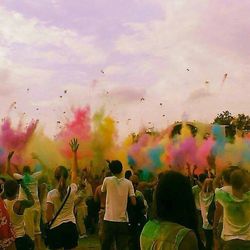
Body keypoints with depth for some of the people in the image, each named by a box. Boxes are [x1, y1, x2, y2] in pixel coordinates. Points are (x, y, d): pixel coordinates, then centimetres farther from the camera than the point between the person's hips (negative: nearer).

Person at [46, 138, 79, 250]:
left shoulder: (51, 194, -12)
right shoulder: (72, 190, -5)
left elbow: (48, 217, -10)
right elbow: (75, 171, 8)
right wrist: (75, 152, 13)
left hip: (56, 228, -2)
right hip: (71, 227, 3)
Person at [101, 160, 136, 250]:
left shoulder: (107, 180, -4)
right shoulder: (128, 183, -1)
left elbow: (103, 191, 15)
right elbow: (134, 202, -3)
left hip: (109, 219, -1)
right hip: (123, 219, 1)